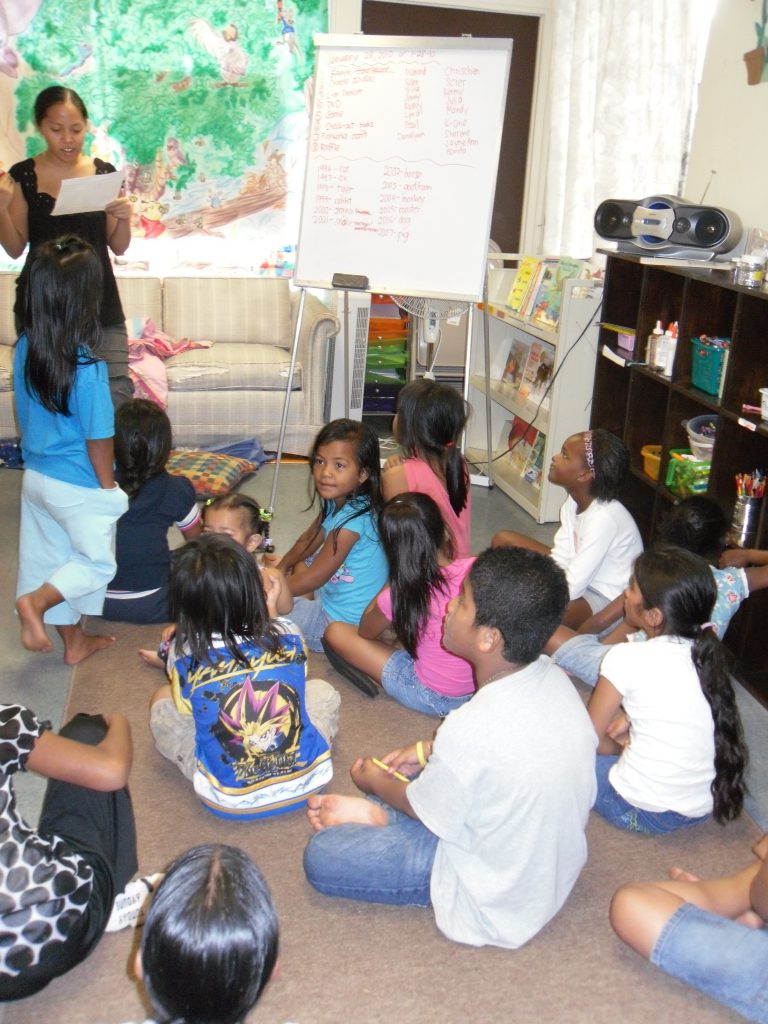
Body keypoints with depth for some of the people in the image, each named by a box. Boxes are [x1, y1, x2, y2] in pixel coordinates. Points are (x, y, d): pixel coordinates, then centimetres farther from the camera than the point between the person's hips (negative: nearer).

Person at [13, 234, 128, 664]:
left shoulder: (24, 350, -6)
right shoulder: (88, 367, -26)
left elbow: (26, 415, 6)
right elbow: (99, 438, -19)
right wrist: (108, 487, -5)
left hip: (36, 477, 7)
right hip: (78, 487, -7)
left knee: (51, 559, 18)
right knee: (98, 563, 14)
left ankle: (75, 640, 32)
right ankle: (35, 601, -5)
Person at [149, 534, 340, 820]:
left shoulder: (184, 655, -15)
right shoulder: (287, 636, -10)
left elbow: (186, 709, 5)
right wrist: (272, 611, 20)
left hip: (228, 800, -2)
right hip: (307, 783, 2)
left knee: (162, 699, 15)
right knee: (322, 689, 26)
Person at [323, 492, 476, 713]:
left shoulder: (398, 596, -23)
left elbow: (365, 631, 0)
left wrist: (390, 585, -1)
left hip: (433, 699, -5)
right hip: (480, 683, 5)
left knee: (335, 632, 1)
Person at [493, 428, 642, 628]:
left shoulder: (604, 518, -30)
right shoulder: (575, 501, -4)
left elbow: (572, 588, -29)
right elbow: (560, 557, -3)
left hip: (606, 603, -9)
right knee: (503, 540, 6)